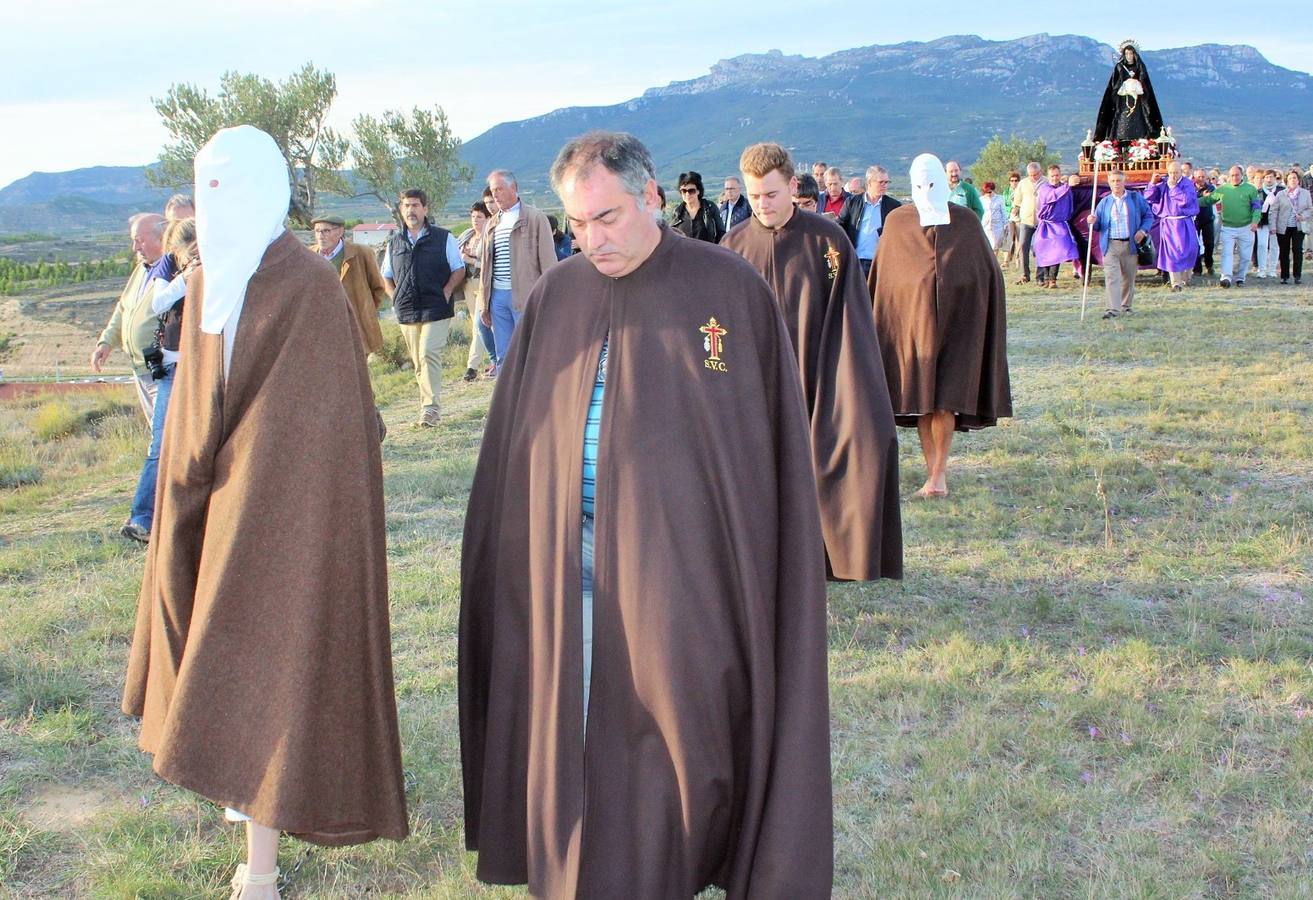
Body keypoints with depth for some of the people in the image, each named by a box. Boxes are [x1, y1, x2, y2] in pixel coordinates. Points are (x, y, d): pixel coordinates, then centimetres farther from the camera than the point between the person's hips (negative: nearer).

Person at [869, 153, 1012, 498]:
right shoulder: (897, 222, 5)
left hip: (956, 320, -1)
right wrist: (883, 322, 3)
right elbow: (883, 275, 8)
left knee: (945, 397, -9)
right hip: (913, 318, 1)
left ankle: (938, 473, -4)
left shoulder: (966, 221, 5)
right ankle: (935, 470, 11)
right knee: (920, 397, 1)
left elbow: (989, 270, 9)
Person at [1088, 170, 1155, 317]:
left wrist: (1143, 230, -7)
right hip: (1111, 245, 0)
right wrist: (1093, 222, -14)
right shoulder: (1104, 202, 10)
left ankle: (1126, 307, 22)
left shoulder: (1136, 198, 7)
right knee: (1111, 277, -12)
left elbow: (1148, 215, 9)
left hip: (1130, 245, 0)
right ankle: (1113, 309, -17)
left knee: (1129, 278, 8)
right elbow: (1098, 226, 9)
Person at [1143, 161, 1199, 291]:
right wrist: (1153, 183, -10)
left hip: (1184, 223, -2)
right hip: (1167, 223, 2)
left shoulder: (1188, 185, -3)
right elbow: (1148, 197, 3)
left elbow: (1185, 200, -19)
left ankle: (1185, 277, 27)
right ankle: (1176, 283, 0)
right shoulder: (1163, 185, 7)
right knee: (1171, 253, -2)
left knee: (1186, 251, 2)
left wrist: (1173, 187, -18)